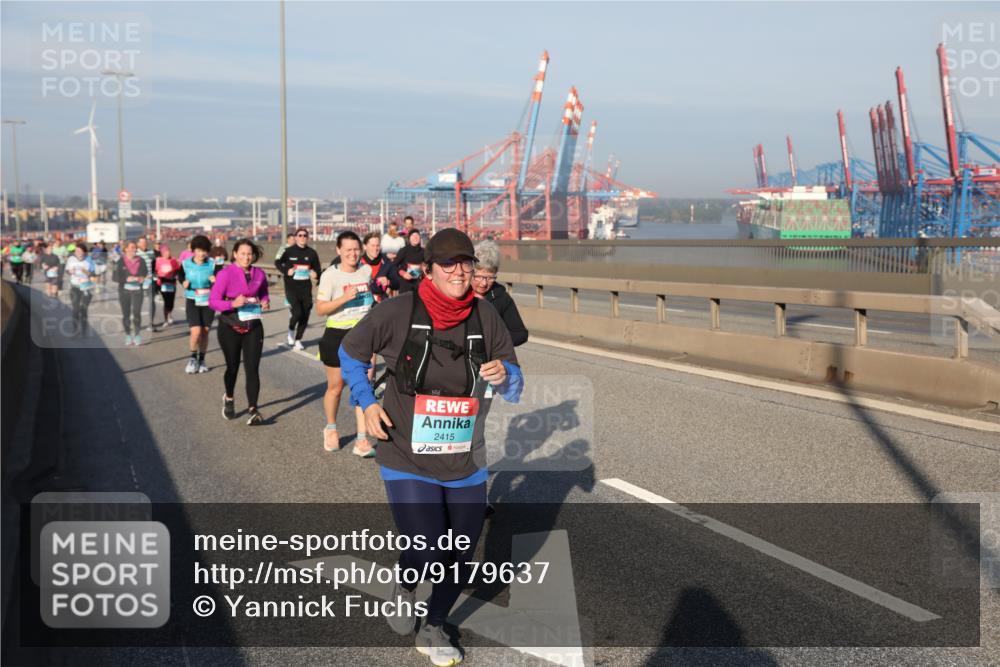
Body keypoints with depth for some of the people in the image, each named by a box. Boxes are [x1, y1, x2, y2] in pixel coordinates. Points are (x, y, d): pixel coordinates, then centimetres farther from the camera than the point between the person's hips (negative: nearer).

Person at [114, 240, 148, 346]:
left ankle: (137, 335, 0)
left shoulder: (140, 261, 4)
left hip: (137, 290, 0)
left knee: (136, 312, -8)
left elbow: (145, 274, 14)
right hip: (125, 290, 0)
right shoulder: (120, 262, -2)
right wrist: (127, 279, -18)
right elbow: (116, 277, -5)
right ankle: (128, 335, 15)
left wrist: (142, 278, -8)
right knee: (126, 314, 4)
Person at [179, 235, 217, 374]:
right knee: (196, 332, -13)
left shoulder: (212, 265, -8)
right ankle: (193, 358, 12)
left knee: (205, 332, 7)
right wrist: (184, 283, -5)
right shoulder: (186, 264, -5)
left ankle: (201, 360, 25)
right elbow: (180, 275, 16)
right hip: (192, 301, -1)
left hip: (208, 301, 1)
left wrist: (215, 281, -27)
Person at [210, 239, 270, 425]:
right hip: (230, 327, -2)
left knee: (252, 368, -7)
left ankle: (252, 410, -5)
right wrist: (232, 304, -30)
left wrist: (265, 302, -4)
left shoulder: (259, 274, -1)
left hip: (253, 326, 2)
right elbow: (213, 301, -15)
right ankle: (229, 399, 43)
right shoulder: (225, 273, -14)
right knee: (233, 367, 15)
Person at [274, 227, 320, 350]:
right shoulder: (289, 251, -4)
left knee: (305, 315, 4)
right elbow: (278, 263, 9)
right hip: (291, 287, -3)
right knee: (297, 312, -18)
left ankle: (298, 340, 21)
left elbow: (318, 268, 14)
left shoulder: (311, 253, 4)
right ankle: (291, 330, 14)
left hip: (306, 288, 4)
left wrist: (315, 274, -9)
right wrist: (286, 271, -8)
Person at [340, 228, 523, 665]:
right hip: (408, 461, -3)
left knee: (461, 558, 11)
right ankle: (403, 585, 25)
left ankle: (433, 629, 39)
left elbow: (514, 391, 3)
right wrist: (367, 403, -6)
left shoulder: (485, 317, -5)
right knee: (428, 554, -13)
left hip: (466, 464, 4)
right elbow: (350, 351, 4)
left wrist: (504, 375, -20)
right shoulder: (398, 312, -13)